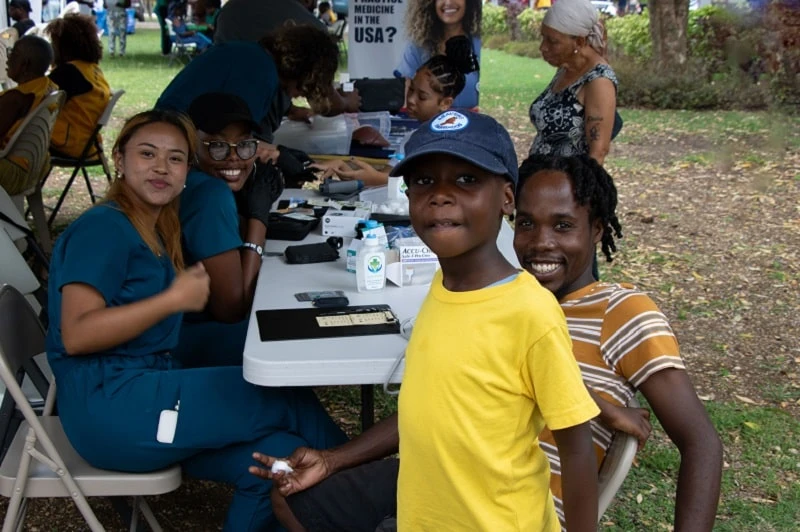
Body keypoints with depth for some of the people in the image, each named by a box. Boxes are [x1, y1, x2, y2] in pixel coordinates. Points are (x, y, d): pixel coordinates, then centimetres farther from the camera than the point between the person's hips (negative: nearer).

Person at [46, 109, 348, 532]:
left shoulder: (155, 230, 16)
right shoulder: (102, 227, -10)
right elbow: (76, 333, -19)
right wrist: (174, 299, -21)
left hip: (144, 393, 8)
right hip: (108, 408, -8)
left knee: (277, 456, -12)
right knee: (289, 400, -9)